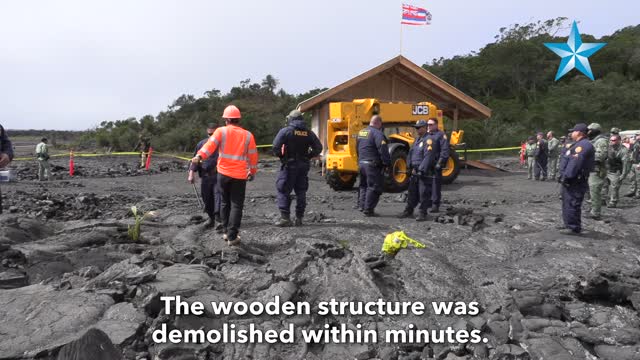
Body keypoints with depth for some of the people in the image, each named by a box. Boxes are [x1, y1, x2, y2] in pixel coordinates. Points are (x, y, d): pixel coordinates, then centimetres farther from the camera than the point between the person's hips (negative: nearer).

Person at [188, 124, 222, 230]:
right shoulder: (201, 144, 11)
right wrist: (191, 174, 2)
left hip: (218, 175, -3)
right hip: (205, 176, 3)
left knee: (218, 195, -15)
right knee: (207, 198, 8)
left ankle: (218, 219, -16)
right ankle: (211, 218, 25)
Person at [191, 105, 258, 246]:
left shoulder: (221, 131, 0)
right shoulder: (248, 135, 3)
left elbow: (210, 144, -17)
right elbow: (253, 156, 8)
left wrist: (199, 156, -28)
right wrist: (252, 172, 21)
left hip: (223, 173, 1)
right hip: (240, 176, -1)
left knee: (225, 203, 17)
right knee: (236, 205, 3)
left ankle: (225, 232, 23)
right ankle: (232, 237, 0)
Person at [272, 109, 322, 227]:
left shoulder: (285, 131, -7)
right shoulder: (309, 133, 5)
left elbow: (276, 146, -16)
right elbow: (318, 148, 3)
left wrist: (281, 156, 0)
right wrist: (308, 157, 9)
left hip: (289, 165, -4)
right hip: (304, 166, 4)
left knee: (283, 190, 2)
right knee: (301, 191, 12)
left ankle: (285, 217, -4)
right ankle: (299, 218, 14)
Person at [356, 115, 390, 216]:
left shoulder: (361, 132, 13)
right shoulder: (377, 133, -14)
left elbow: (357, 148, 20)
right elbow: (383, 150, -21)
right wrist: (387, 163, -14)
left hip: (361, 163, 8)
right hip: (373, 165, -8)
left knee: (364, 185, 19)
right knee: (374, 187, -1)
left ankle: (362, 205, 23)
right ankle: (368, 209, 0)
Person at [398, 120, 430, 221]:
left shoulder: (428, 140, -11)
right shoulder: (417, 140, 18)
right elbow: (411, 153, 18)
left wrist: (420, 169, -17)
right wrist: (410, 167, 7)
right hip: (415, 170, 8)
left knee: (423, 192, -3)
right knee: (412, 191, 13)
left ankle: (423, 213, 4)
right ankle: (409, 210, 23)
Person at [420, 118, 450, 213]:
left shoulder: (441, 135, -1)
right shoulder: (425, 135, 19)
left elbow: (445, 151, -9)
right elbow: (420, 149, 22)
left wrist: (440, 163, -16)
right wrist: (420, 165, 16)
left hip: (435, 166, -6)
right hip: (425, 166, 6)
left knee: (436, 186, 0)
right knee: (424, 186, 5)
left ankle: (435, 205, 7)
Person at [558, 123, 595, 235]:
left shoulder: (584, 145, -16)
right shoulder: (579, 144, 20)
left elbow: (575, 162, -25)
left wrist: (567, 176, -25)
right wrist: (564, 175, 19)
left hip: (575, 182, -11)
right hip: (571, 181, 11)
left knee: (572, 204, -8)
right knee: (567, 203, 19)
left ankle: (574, 228, -2)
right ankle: (569, 224, 29)